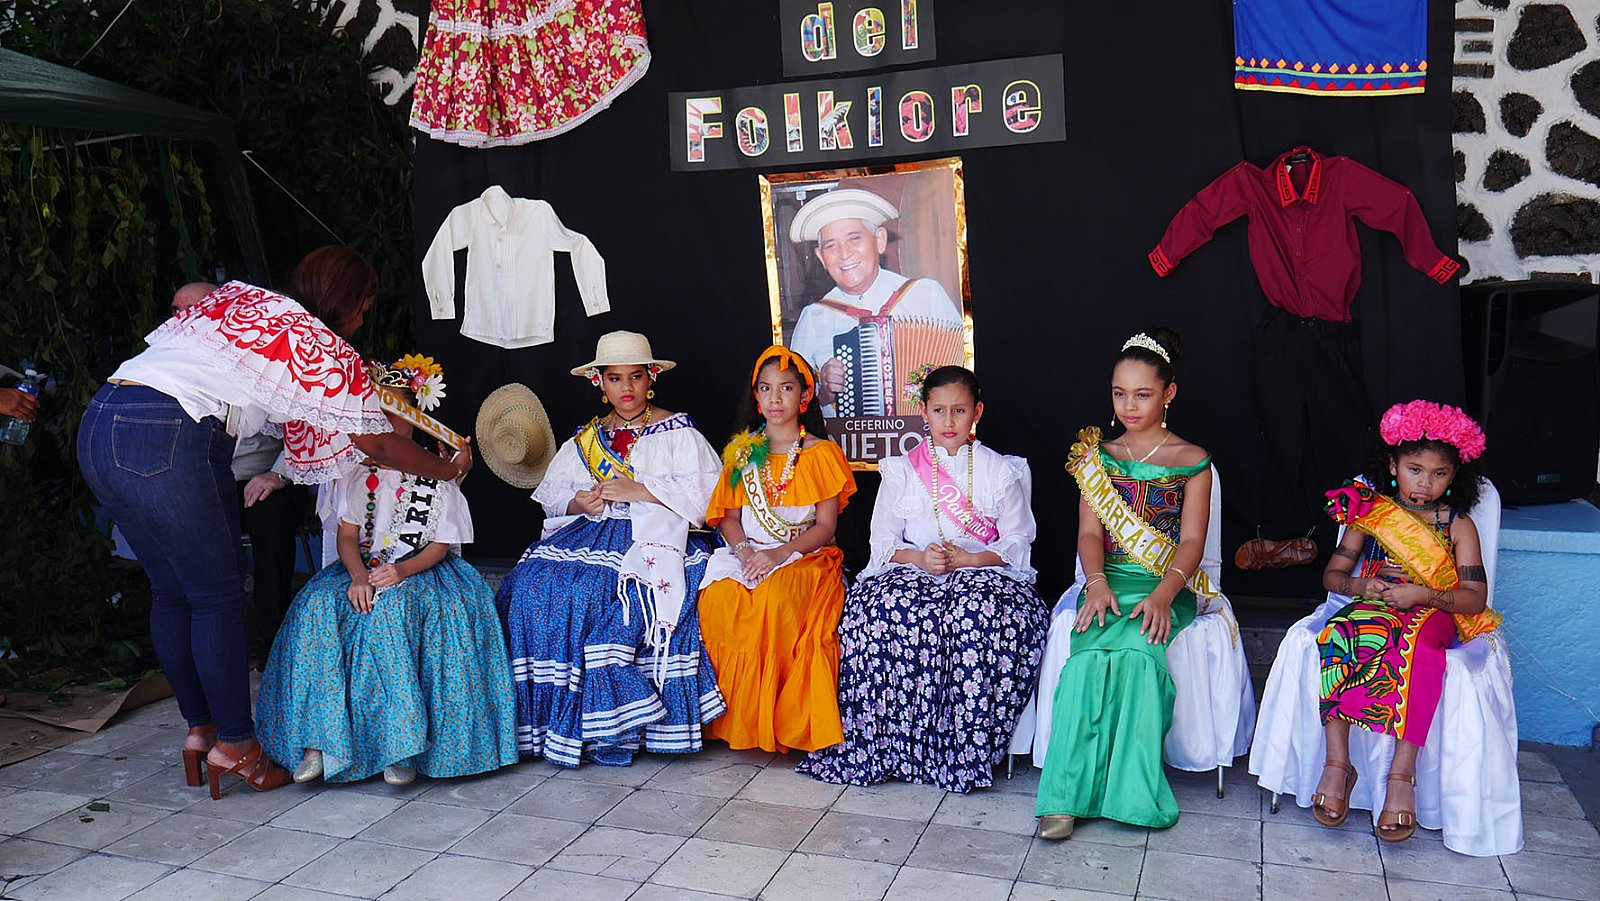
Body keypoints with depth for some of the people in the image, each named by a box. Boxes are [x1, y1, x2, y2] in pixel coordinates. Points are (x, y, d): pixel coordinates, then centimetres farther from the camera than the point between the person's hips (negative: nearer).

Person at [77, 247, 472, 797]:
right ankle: (235, 744, 13)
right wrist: (449, 469, 25)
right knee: (217, 596, 3)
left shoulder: (236, 296, 22)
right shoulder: (326, 351, 3)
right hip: (164, 439, -8)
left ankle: (200, 727, 27)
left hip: (98, 426, 8)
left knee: (171, 592, 16)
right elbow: (380, 446, 8)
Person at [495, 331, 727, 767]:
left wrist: (638, 490, -10)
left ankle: (617, 721, -23)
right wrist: (580, 502, -5)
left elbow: (702, 491, -4)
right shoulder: (585, 439, 21)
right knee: (532, 583, -23)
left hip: (654, 535, -5)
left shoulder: (677, 431, 8)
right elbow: (551, 495, 17)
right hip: (592, 532, 5)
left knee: (599, 590, -33)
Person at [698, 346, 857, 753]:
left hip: (805, 555, -3)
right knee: (717, 600, -32)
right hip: (746, 552, 3)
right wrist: (743, 551, -11)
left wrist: (780, 554, -17)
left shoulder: (822, 453, 6)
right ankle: (735, 719, -18)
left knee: (775, 597, -37)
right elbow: (729, 515, 12)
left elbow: (825, 527, -1)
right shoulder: (742, 451, 17)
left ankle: (784, 722, -23)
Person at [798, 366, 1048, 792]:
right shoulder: (902, 470, 14)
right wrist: (921, 558, -13)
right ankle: (896, 744, -29)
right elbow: (883, 542, 9)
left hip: (983, 570, -1)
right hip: (913, 572, 1)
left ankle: (967, 745, -28)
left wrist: (966, 559, -12)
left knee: (979, 612, -37)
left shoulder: (1001, 471, 12)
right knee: (897, 609, -35)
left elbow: (1017, 543, 6)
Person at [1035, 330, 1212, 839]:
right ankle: (1067, 793, -30)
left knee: (1136, 650, -35)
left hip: (1165, 587, -1)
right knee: (1091, 653, -31)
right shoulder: (1098, 457, 15)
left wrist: (1163, 595, -20)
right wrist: (1097, 582, -16)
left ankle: (1127, 788, -25)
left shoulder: (1192, 462, 8)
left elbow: (1191, 541, -1)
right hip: (1109, 582, 1)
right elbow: (1090, 532, 5)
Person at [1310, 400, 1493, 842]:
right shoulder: (1369, 512, 11)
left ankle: (1401, 774, -38)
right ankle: (1337, 763, -32)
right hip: (1372, 608, 2)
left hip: (1433, 614, -1)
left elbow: (1475, 597, -1)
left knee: (1419, 646, -39)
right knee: (1337, 637, -34)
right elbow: (1332, 574, 11)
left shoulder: (1458, 525, 7)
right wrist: (1358, 584, -11)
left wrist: (1422, 594, -17)